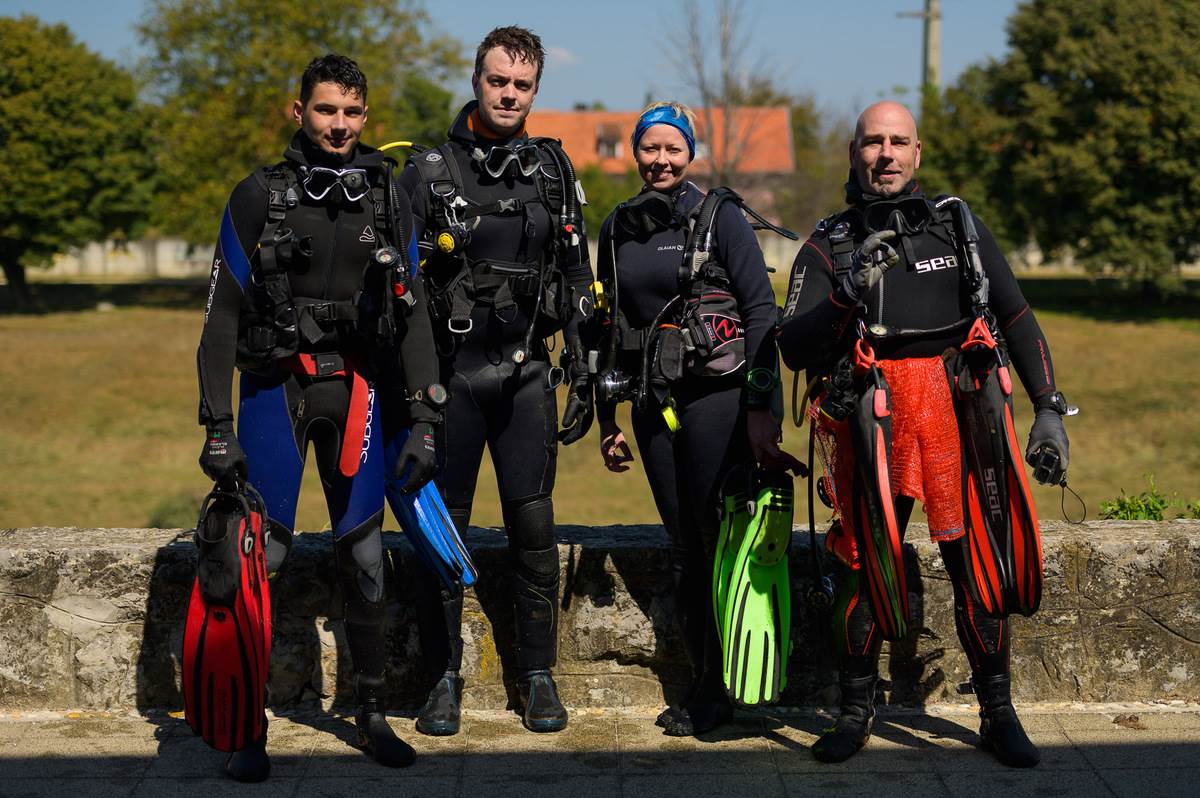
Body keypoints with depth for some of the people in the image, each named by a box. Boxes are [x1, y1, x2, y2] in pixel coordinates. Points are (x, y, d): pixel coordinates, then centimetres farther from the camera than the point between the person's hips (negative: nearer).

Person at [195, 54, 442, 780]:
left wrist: (424, 418, -1)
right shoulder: (259, 196, 0)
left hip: (354, 387, 2)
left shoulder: (389, 198, 6)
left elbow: (413, 312, 7)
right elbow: (223, 316, -1)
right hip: (274, 384, -2)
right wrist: (218, 426, -7)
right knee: (257, 557, -6)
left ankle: (373, 714, 18)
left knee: (364, 556, 5)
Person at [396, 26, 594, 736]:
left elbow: (578, 280, 12)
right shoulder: (430, 170, 2)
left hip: (526, 374, 2)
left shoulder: (554, 171, 9)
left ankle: (538, 676, 11)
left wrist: (584, 375, 7)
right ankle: (446, 679, 13)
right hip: (449, 373, -1)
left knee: (534, 525, 0)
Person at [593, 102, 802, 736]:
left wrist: (762, 407, -14)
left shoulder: (720, 217, -3)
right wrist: (606, 415, 16)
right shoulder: (617, 229, 12)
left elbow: (762, 312, -7)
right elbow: (609, 326, 18)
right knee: (684, 548, 7)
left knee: (720, 539, -5)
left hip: (715, 394, -5)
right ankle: (705, 682, 15)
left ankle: (718, 688, 6)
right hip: (653, 404, 5)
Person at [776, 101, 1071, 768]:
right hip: (872, 426, -1)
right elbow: (795, 349, -2)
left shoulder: (960, 226, 13)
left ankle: (999, 714, 12)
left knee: (979, 564, -1)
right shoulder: (829, 248, 8)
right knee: (863, 565, 1)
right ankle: (858, 713, 16)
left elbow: (1017, 318, 15)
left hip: (962, 418, 1)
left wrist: (1050, 409, 7)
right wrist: (846, 294, -19)